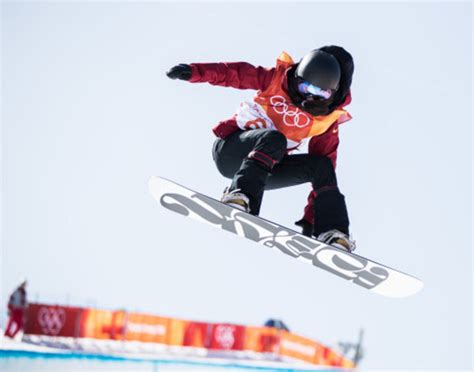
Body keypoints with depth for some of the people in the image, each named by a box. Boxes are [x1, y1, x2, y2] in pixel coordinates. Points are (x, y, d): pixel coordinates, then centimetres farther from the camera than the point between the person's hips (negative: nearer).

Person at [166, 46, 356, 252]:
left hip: (268, 167, 3)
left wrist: (310, 217, -6)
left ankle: (332, 232, -19)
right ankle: (239, 195, -46)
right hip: (230, 149, -3)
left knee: (322, 165, -16)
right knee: (273, 138, -33)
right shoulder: (276, 78, -7)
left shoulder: (328, 119, -3)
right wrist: (195, 71, -25)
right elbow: (234, 73, -8)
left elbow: (324, 173, -2)